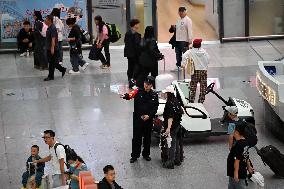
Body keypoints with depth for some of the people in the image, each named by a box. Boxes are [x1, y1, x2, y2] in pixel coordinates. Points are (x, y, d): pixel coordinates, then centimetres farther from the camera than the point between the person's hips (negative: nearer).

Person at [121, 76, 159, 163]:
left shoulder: (154, 95, -1)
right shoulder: (138, 91, -9)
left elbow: (155, 108, 4)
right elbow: (131, 95, -28)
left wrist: (149, 115, -10)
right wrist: (125, 96, -51)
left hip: (148, 119, 2)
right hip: (137, 119, -2)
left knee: (147, 138, 14)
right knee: (136, 138, 3)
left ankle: (146, 154, 30)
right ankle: (134, 155, 14)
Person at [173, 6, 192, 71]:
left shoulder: (188, 20, -8)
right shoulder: (179, 20, 15)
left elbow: (189, 31, -13)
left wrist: (190, 40, -17)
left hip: (184, 40, -8)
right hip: (177, 39, 8)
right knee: (178, 54, 11)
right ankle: (178, 66, 19)